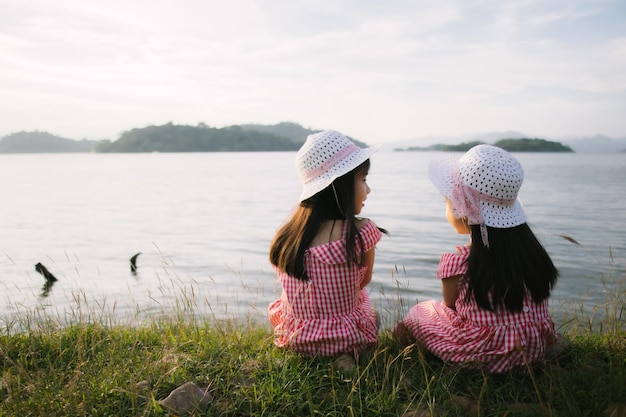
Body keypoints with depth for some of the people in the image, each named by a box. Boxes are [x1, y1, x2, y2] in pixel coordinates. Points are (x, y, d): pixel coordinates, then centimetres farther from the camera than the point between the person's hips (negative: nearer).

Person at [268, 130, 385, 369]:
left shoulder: (286, 234, -6)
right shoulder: (362, 232, -18)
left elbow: (295, 292, 5)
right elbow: (364, 280, 1)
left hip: (294, 338, 3)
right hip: (348, 336, -2)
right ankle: (346, 352, 6)